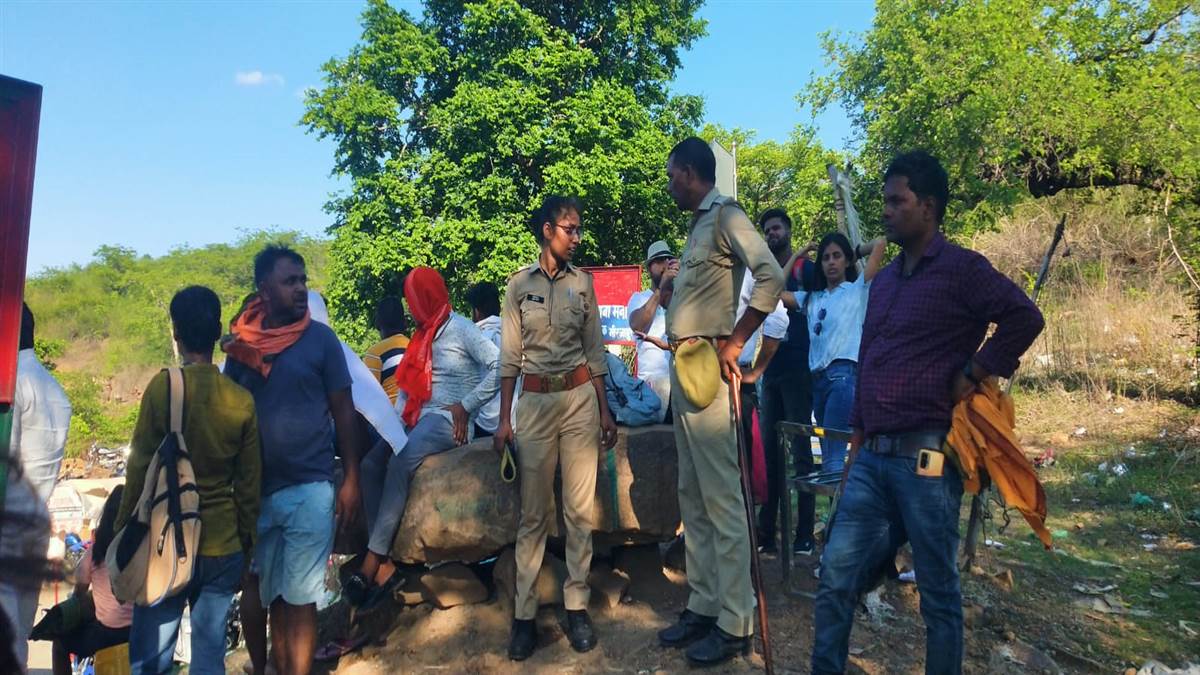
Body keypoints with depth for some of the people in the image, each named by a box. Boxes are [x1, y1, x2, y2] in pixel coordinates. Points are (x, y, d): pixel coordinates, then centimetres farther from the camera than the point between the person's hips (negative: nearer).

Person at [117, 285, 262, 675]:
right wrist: (247, 541, 13)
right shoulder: (242, 400, -4)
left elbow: (140, 470, -5)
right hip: (223, 547, 2)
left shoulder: (162, 387, -9)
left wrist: (123, 531, 7)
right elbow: (249, 485, 1)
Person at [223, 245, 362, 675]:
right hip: (255, 489, 3)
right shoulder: (241, 342, 4)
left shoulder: (320, 338, -3)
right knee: (262, 588, 16)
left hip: (310, 489, -3)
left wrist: (351, 480, -5)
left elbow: (343, 411, -1)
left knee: (299, 598, 3)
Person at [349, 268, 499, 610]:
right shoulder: (423, 334, 22)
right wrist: (397, 420, 5)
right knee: (371, 464, -15)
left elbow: (499, 365, -14)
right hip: (418, 418, 8)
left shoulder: (461, 329, -4)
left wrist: (465, 406, -13)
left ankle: (372, 562, -22)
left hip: (449, 421, -8)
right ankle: (385, 564, -18)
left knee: (399, 463, -30)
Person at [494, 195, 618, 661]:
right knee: (533, 512, 4)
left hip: (581, 398, 2)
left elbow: (594, 349, 9)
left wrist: (605, 411, 6)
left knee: (579, 508, 4)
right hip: (535, 401, -1)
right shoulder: (519, 283, 1)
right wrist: (504, 418, -3)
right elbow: (510, 356, 1)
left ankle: (577, 606, 17)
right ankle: (524, 614, 15)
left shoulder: (583, 281, 6)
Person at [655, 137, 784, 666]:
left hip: (705, 369, -10)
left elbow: (770, 277, -23)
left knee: (721, 498, -3)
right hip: (682, 367, 10)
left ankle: (735, 623, 8)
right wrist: (674, 297, 7)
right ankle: (703, 606, 25)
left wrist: (733, 344, -20)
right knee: (692, 497, 13)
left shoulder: (726, 216, -8)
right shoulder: (699, 223, 18)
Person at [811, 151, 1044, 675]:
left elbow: (1024, 317, -17)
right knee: (836, 573, 6)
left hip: (924, 456, -7)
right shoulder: (884, 280, 17)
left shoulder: (960, 269, -5)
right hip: (872, 457, 7)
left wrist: (973, 374, -11)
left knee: (937, 590, 6)